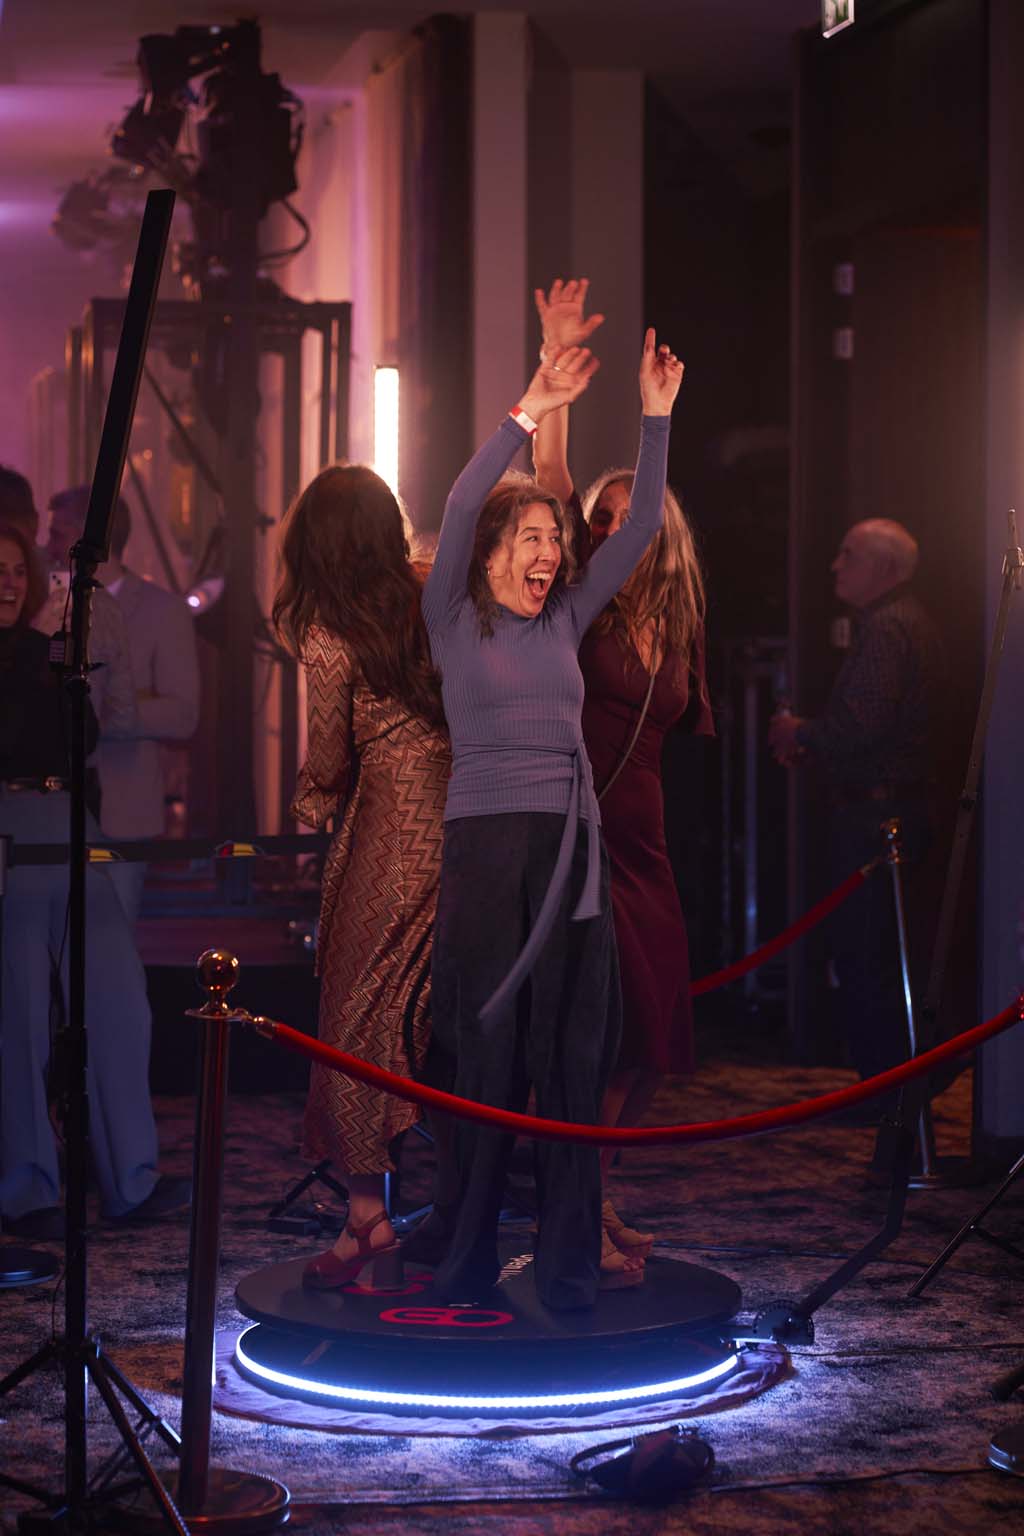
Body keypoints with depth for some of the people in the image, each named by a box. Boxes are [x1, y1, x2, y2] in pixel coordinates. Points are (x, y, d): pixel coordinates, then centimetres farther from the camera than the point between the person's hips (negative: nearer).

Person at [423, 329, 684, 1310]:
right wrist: (528, 415, -20)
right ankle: (468, 1259, 9)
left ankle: (568, 1260, 5)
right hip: (485, 846, -4)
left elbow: (640, 531, 10)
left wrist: (656, 419, 2)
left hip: (573, 847, 4)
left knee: (574, 1056, 1)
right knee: (486, 1055, -1)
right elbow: (458, 512, -13)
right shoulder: (456, 621, 2)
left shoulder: (565, 621, 14)